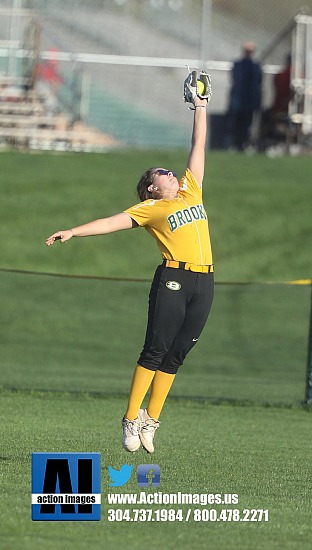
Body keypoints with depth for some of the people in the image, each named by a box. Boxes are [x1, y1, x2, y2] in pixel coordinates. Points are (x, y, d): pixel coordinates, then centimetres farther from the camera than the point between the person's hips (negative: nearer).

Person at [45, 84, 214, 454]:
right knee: (155, 350, -8)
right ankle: (131, 419, -5)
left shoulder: (191, 189, 20)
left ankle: (151, 420, 10)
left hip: (203, 282, 4)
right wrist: (73, 232, -7)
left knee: (176, 354, 5)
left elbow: (198, 146, 25)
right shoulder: (150, 209, 6)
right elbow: (112, 223, 2)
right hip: (173, 279, -4)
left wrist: (200, 107, 26)